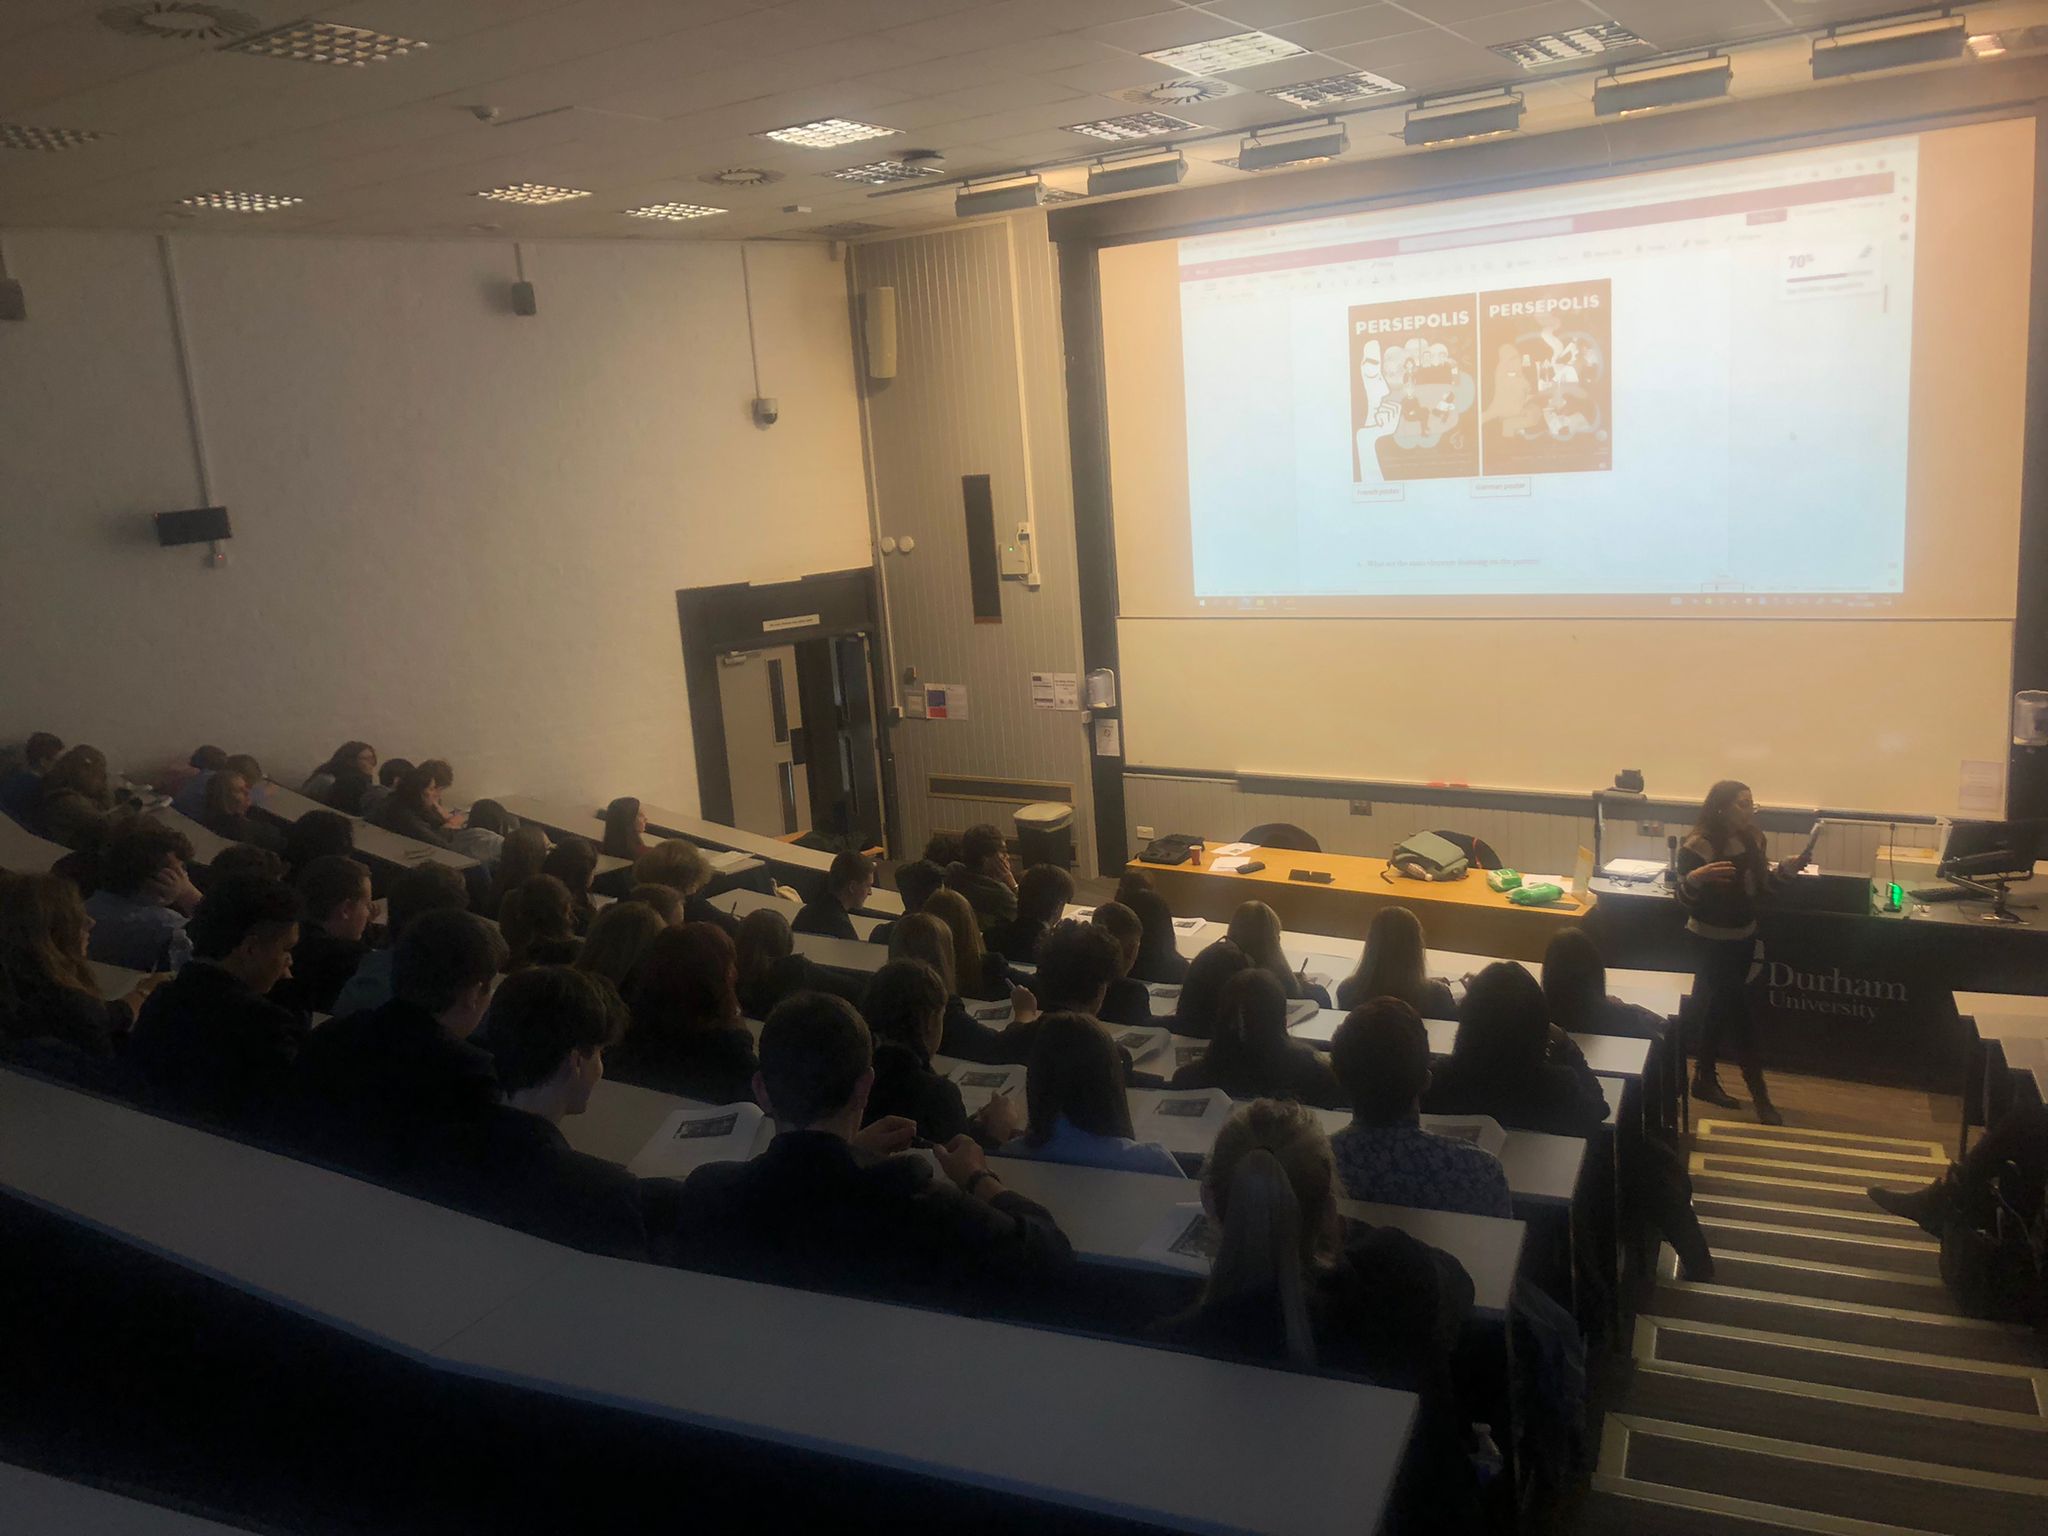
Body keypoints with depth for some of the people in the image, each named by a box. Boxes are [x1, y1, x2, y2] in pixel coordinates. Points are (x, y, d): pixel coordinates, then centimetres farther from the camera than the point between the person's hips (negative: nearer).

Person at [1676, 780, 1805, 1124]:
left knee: (1718, 1008, 17)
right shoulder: (1698, 845, -21)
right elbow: (1684, 899, -23)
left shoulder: (1751, 839, 1)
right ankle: (1760, 1095, 4)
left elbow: (1760, 884, 12)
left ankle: (1705, 1080, 30)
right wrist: (1697, 876, -43)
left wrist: (1789, 867, -4)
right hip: (1712, 941, -7)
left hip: (1742, 937, 7)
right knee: (1740, 1015, -4)